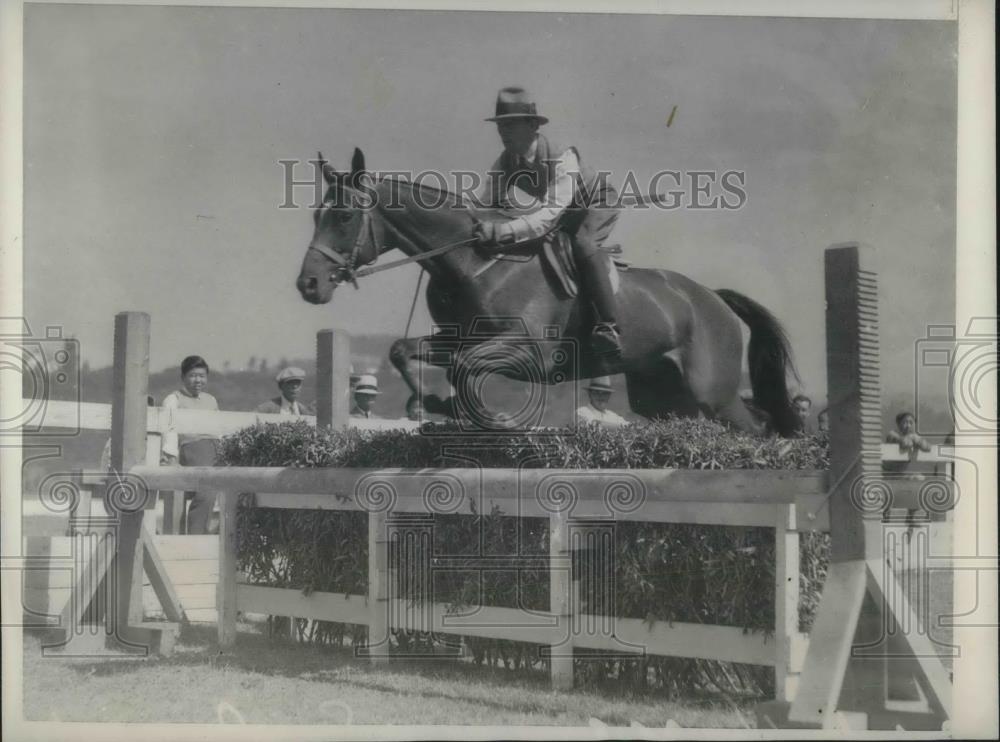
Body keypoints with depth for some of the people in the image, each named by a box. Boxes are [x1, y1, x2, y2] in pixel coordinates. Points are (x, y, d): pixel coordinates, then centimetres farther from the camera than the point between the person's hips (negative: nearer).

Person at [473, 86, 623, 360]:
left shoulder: (562, 158, -36)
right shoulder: (504, 163, -15)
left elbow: (551, 213, -46)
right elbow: (488, 206, -13)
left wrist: (505, 231, -59)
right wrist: (483, 227, -36)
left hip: (598, 206, -8)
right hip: (564, 215, 8)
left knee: (583, 244, -35)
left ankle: (608, 326, -35)